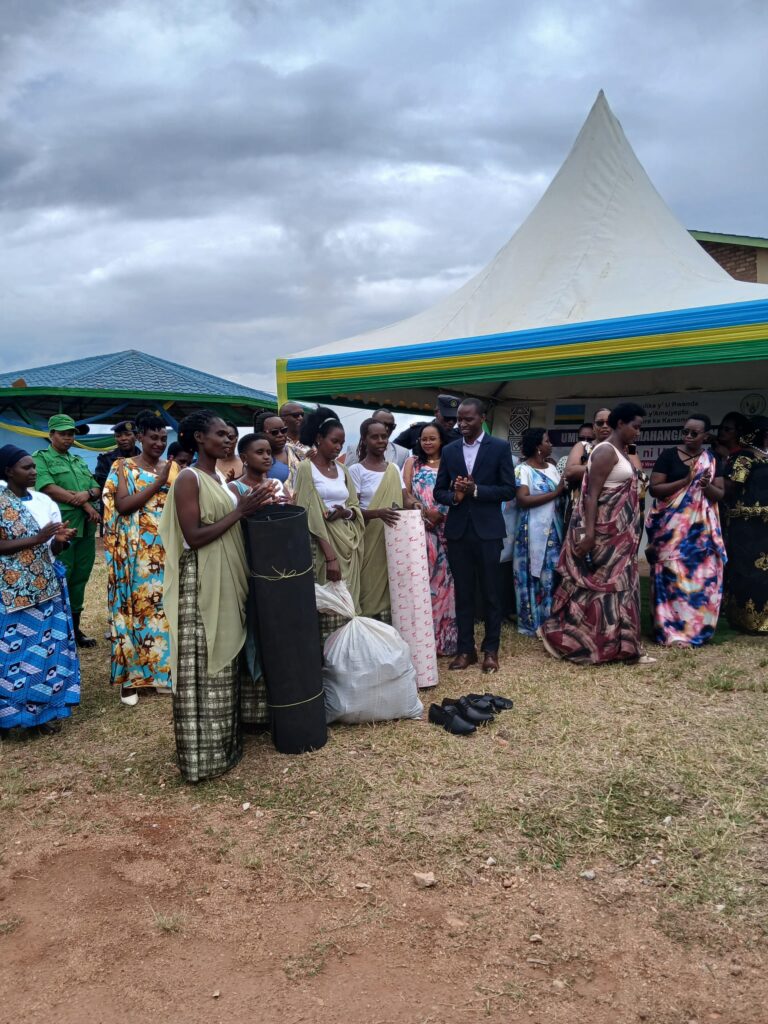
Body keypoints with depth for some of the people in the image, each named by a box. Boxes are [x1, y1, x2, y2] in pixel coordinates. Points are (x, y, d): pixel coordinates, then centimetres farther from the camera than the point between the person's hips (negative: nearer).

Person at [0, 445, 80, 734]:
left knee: (47, 646, 7)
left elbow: (52, 550, 10)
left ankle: (42, 710, 18)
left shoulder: (44, 501, 7)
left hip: (46, 587, 5)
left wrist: (60, 540, -12)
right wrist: (37, 539, -21)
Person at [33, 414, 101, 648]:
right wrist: (84, 503, -13)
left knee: (80, 579, 10)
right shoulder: (41, 458, 1)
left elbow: (98, 489, 13)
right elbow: (49, 488, -13)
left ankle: (75, 627, 19)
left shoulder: (80, 461, 20)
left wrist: (87, 494, -11)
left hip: (86, 528, 6)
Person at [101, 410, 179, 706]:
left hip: (167, 551, 4)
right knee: (135, 608, 0)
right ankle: (130, 676, 9)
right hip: (136, 553, -4)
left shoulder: (172, 468, 11)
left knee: (165, 607, 6)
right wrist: (158, 483, -16)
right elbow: (123, 505, -14)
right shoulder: (123, 467, -1)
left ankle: (161, 671, 17)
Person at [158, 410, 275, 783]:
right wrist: (240, 511, -20)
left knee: (224, 661, 15)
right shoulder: (189, 479, -13)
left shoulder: (219, 478, 12)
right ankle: (203, 753, 9)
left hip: (227, 582, 9)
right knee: (203, 668, -1)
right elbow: (194, 537, -20)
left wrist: (251, 507, 3)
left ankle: (224, 741, 27)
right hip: (201, 584, -9)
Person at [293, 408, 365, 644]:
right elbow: (311, 516, -12)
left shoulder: (342, 470, 14)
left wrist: (346, 512, -10)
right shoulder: (306, 469, -5)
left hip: (348, 543, 6)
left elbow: (356, 507, 16)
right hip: (323, 544, -6)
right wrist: (330, 556, -19)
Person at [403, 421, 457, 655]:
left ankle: (444, 637, 12)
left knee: (443, 579, 3)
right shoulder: (412, 462, 11)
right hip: (419, 529, -1)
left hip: (445, 530, 1)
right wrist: (421, 509, -17)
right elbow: (405, 493, 2)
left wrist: (440, 513, -14)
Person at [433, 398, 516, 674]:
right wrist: (454, 496, -12)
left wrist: (475, 490, -16)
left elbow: (509, 490, -6)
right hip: (457, 531, 3)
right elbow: (438, 492, 10)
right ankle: (465, 649, 17)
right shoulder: (449, 450, 8)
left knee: (491, 592, 5)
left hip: (487, 530, -3)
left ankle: (491, 649, 16)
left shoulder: (500, 447, -1)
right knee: (463, 593, 8)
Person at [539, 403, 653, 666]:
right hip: (604, 531, -10)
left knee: (616, 584, 11)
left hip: (618, 531, 10)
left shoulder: (619, 452, 15)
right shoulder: (606, 451, -14)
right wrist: (588, 533, -27)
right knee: (600, 583, -5)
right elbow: (592, 494, -21)